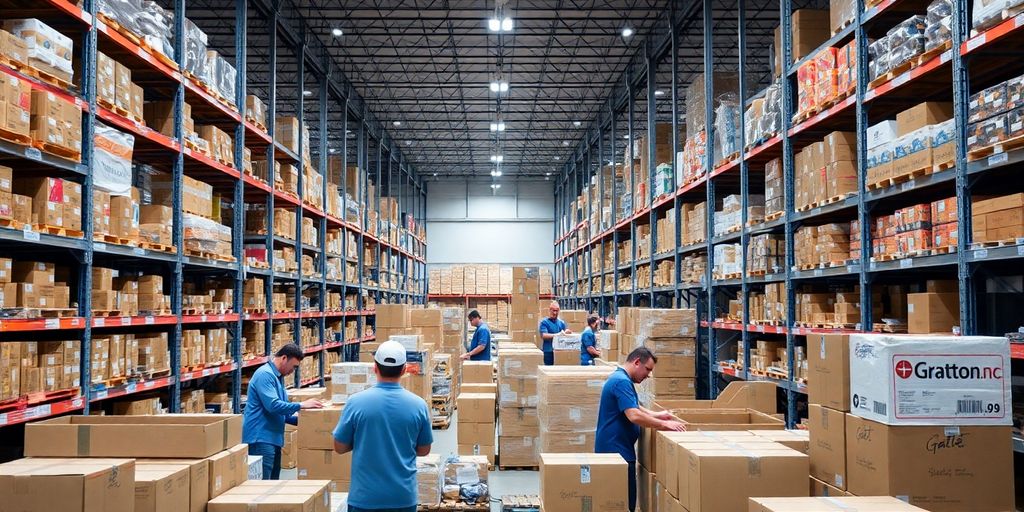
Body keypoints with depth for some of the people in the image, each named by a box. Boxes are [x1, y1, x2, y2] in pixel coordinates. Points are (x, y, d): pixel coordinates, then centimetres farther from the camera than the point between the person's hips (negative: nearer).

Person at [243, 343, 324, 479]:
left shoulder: (278, 377, 18)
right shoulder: (265, 374, -14)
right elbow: (272, 405, -24)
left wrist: (299, 419, 11)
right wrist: (301, 405, -18)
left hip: (273, 438, 10)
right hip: (261, 438, -10)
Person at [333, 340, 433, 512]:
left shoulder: (356, 402, -12)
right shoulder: (418, 404, -7)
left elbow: (340, 447, -2)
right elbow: (423, 450, 4)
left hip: (365, 497, -1)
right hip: (404, 497, 2)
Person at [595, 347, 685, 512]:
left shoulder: (620, 378, 15)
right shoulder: (622, 382, -19)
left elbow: (633, 407, 28)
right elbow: (634, 416, -29)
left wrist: (656, 415, 17)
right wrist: (664, 424, -20)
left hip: (614, 448, 11)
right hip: (617, 450, -11)